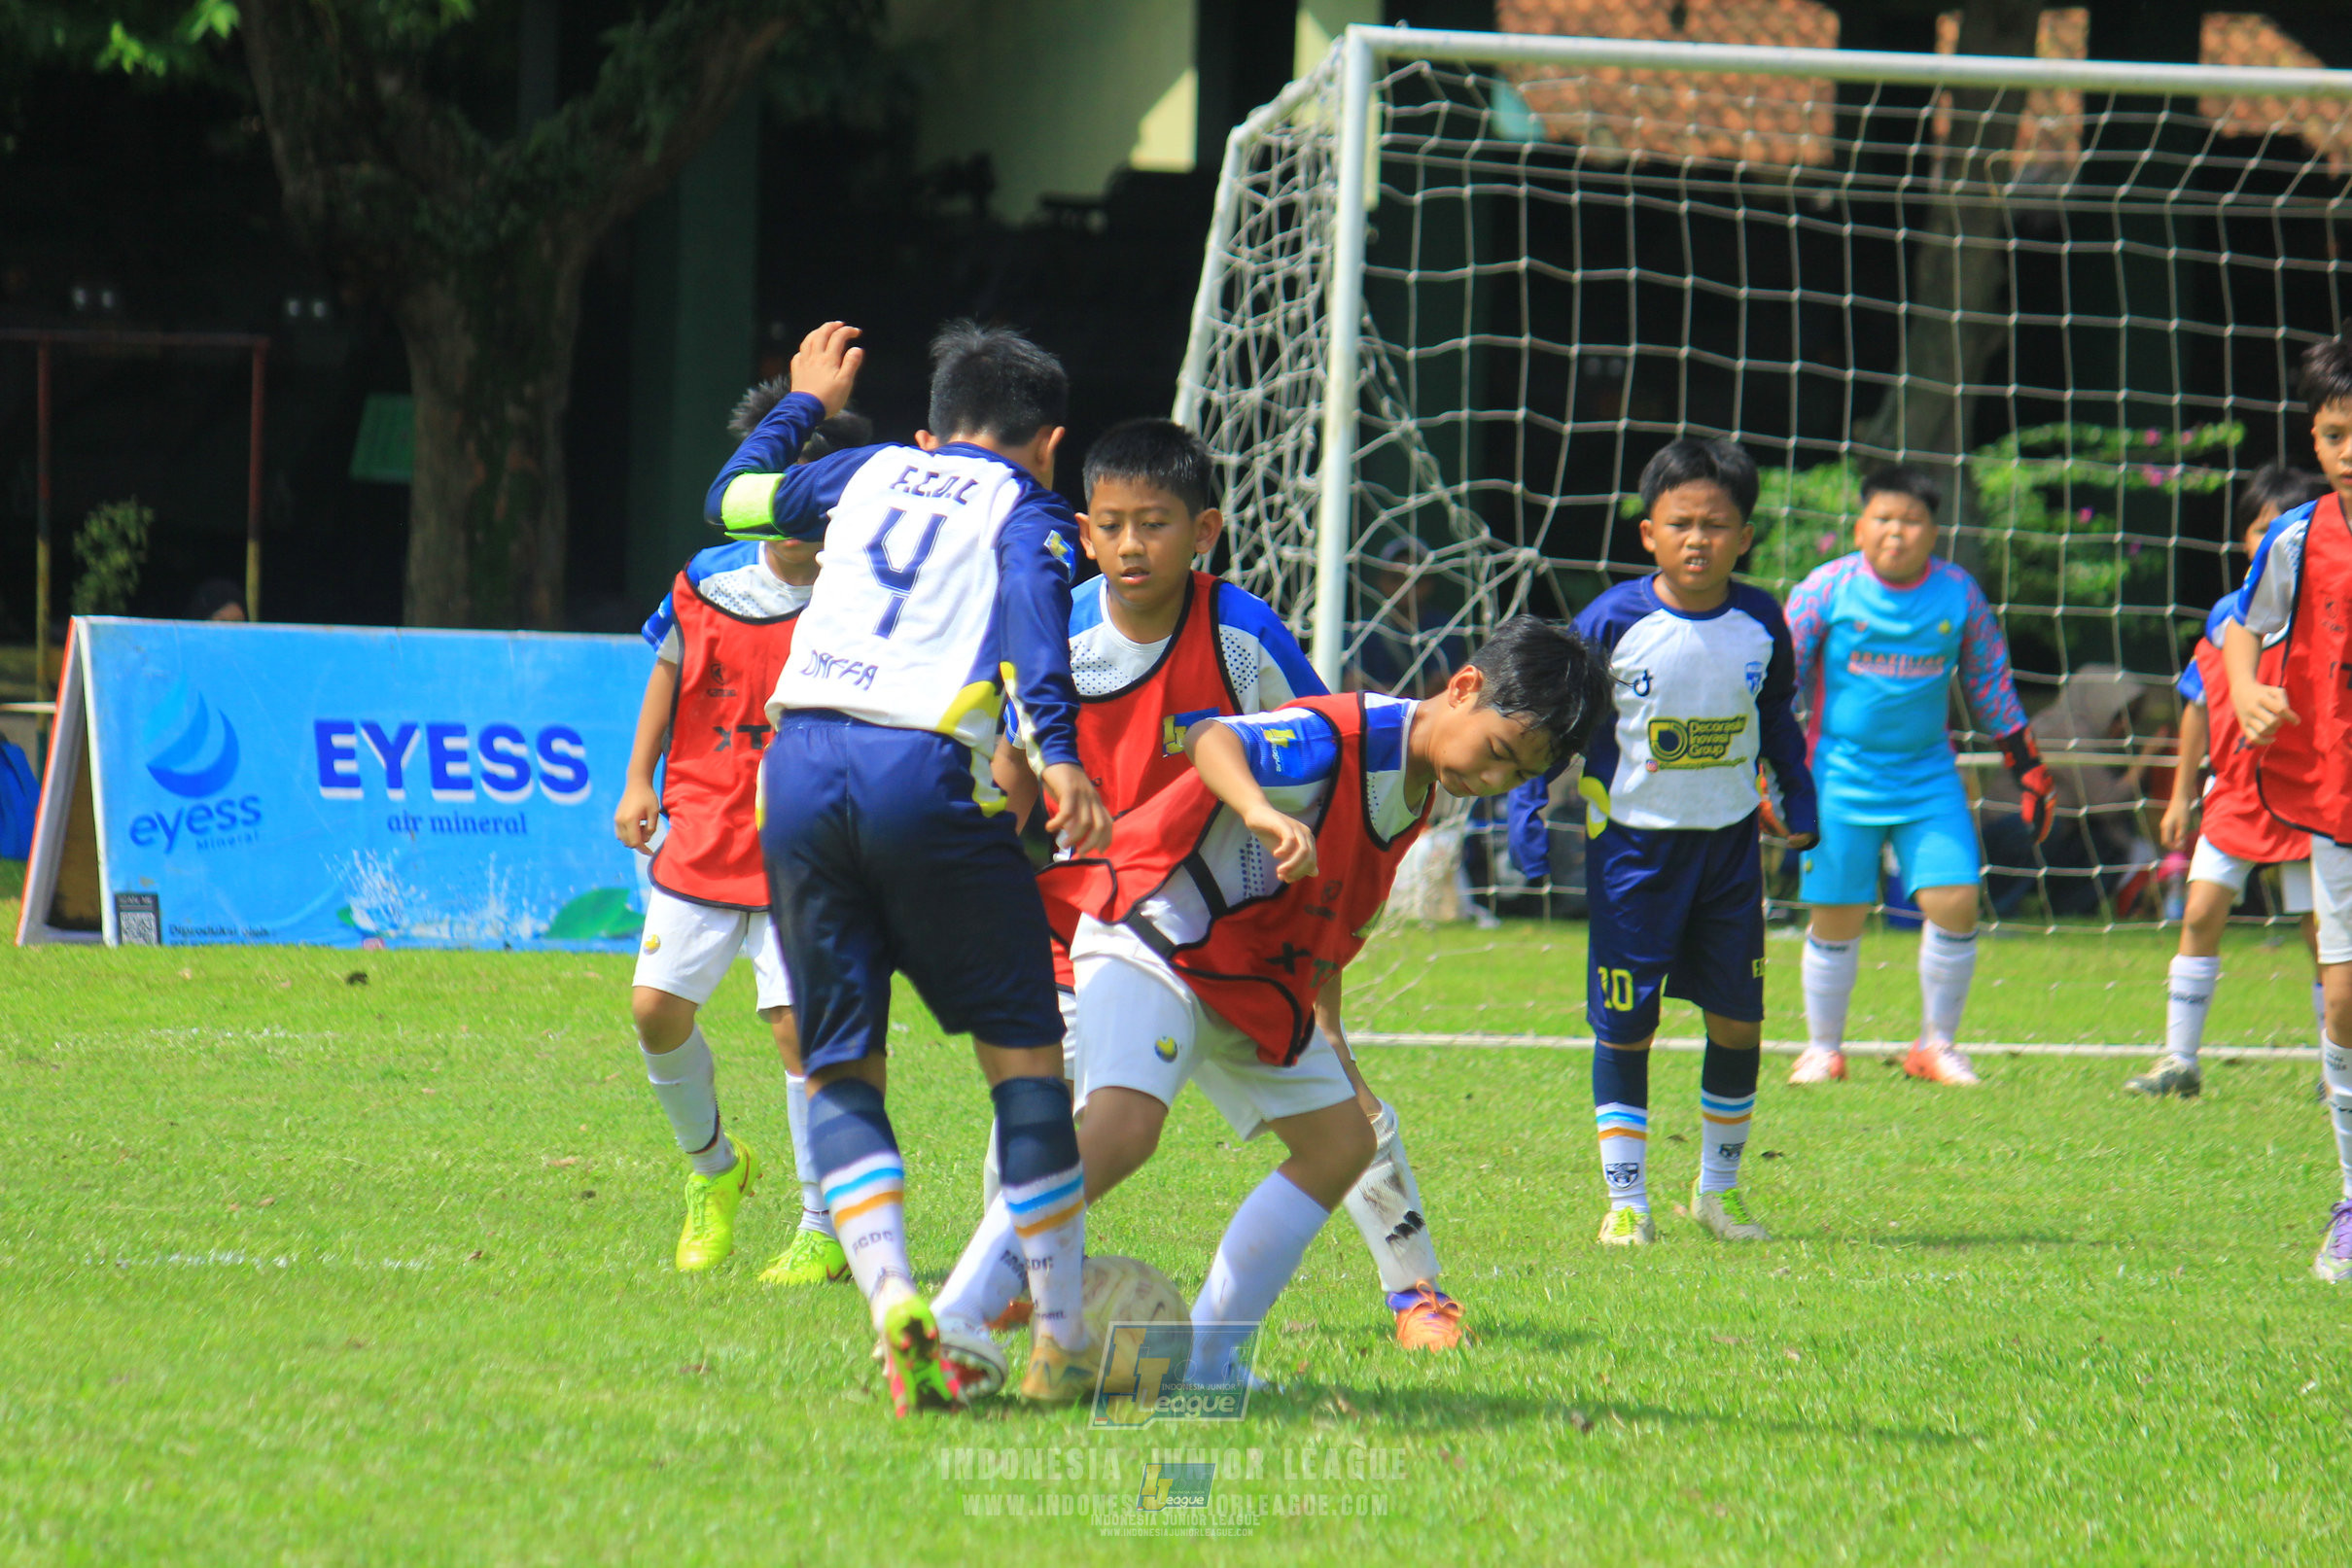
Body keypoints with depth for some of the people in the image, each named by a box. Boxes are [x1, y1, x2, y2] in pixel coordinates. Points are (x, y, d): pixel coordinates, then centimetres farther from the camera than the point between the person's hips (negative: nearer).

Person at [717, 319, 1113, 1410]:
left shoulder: (871, 473, 25)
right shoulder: (1028, 511, 14)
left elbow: (731, 497, 41)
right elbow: (1034, 612, -8)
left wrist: (805, 403, 57)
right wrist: (1058, 754, -21)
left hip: (798, 759, 4)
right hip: (927, 774, -4)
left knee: (839, 1068, 7)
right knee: (1023, 1052, 7)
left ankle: (893, 1302, -15)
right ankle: (1061, 1342, 6)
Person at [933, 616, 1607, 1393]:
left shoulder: (1418, 792, 8)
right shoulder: (1341, 737, -21)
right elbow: (1210, 739, -41)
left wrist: (1328, 1038, 23)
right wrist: (1262, 812, -60)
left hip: (1253, 980, 10)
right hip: (1152, 936, -10)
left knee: (1340, 1141, 10)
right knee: (1123, 1125, -29)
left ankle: (1205, 1359, 12)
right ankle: (946, 1329, -30)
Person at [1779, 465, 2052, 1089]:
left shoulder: (1959, 594, 1)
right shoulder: (1828, 589, -5)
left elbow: (1991, 685, 12)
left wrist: (2029, 770, 13)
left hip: (1929, 775, 2)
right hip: (1842, 774, -2)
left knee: (1954, 902, -9)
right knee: (1836, 916, 0)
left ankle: (1937, 1044, 9)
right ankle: (1823, 1049, 19)